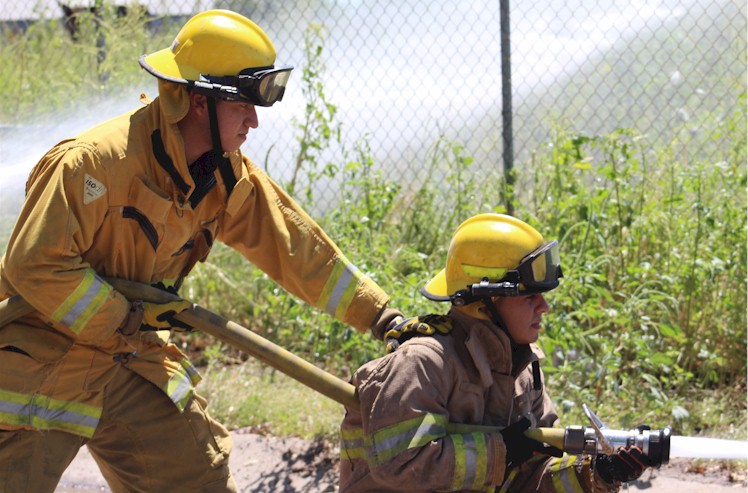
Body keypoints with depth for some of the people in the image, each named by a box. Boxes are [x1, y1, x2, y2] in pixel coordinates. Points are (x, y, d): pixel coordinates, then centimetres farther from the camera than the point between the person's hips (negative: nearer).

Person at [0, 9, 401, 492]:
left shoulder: (228, 177, -1)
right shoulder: (92, 162, -25)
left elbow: (296, 247, 6)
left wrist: (381, 316, 4)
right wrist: (120, 319, -18)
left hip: (131, 360, 7)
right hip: (42, 359, -7)